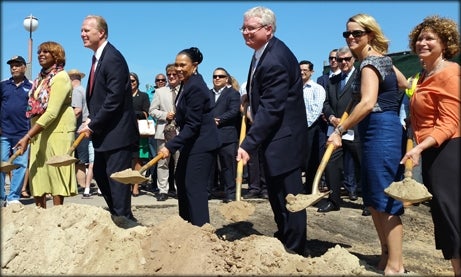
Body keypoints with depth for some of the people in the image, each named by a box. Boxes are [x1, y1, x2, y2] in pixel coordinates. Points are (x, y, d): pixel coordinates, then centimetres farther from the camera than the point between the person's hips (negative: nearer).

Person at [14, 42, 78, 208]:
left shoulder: (60, 78, -12)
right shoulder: (41, 78, 13)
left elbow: (52, 112, -20)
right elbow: (35, 108, 16)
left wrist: (27, 136, -23)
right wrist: (31, 135, 7)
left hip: (57, 132, -8)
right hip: (38, 133, 8)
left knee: (55, 175, -4)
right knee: (37, 175, 10)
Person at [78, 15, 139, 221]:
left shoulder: (113, 58, -17)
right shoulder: (98, 58, 14)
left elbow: (114, 98, -23)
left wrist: (93, 125, -17)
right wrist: (91, 121, 4)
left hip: (117, 132, -10)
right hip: (103, 133, 10)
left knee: (116, 178, -3)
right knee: (100, 174, 17)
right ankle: (117, 215, 30)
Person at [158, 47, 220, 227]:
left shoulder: (196, 87, -22)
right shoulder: (187, 84, 9)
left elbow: (192, 125, -25)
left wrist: (171, 146, -27)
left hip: (201, 144, -11)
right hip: (191, 142, 11)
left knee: (194, 187, -10)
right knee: (181, 178, 18)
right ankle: (186, 221, 32)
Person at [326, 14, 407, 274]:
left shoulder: (369, 63, -11)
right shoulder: (380, 60, 18)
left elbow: (368, 103, -25)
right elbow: (406, 85, 26)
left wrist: (340, 130, -23)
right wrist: (396, 110, 26)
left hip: (380, 132, -10)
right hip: (382, 131, 10)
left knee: (385, 199, -5)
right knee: (373, 199, 13)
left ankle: (395, 266, 3)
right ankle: (387, 256, 24)